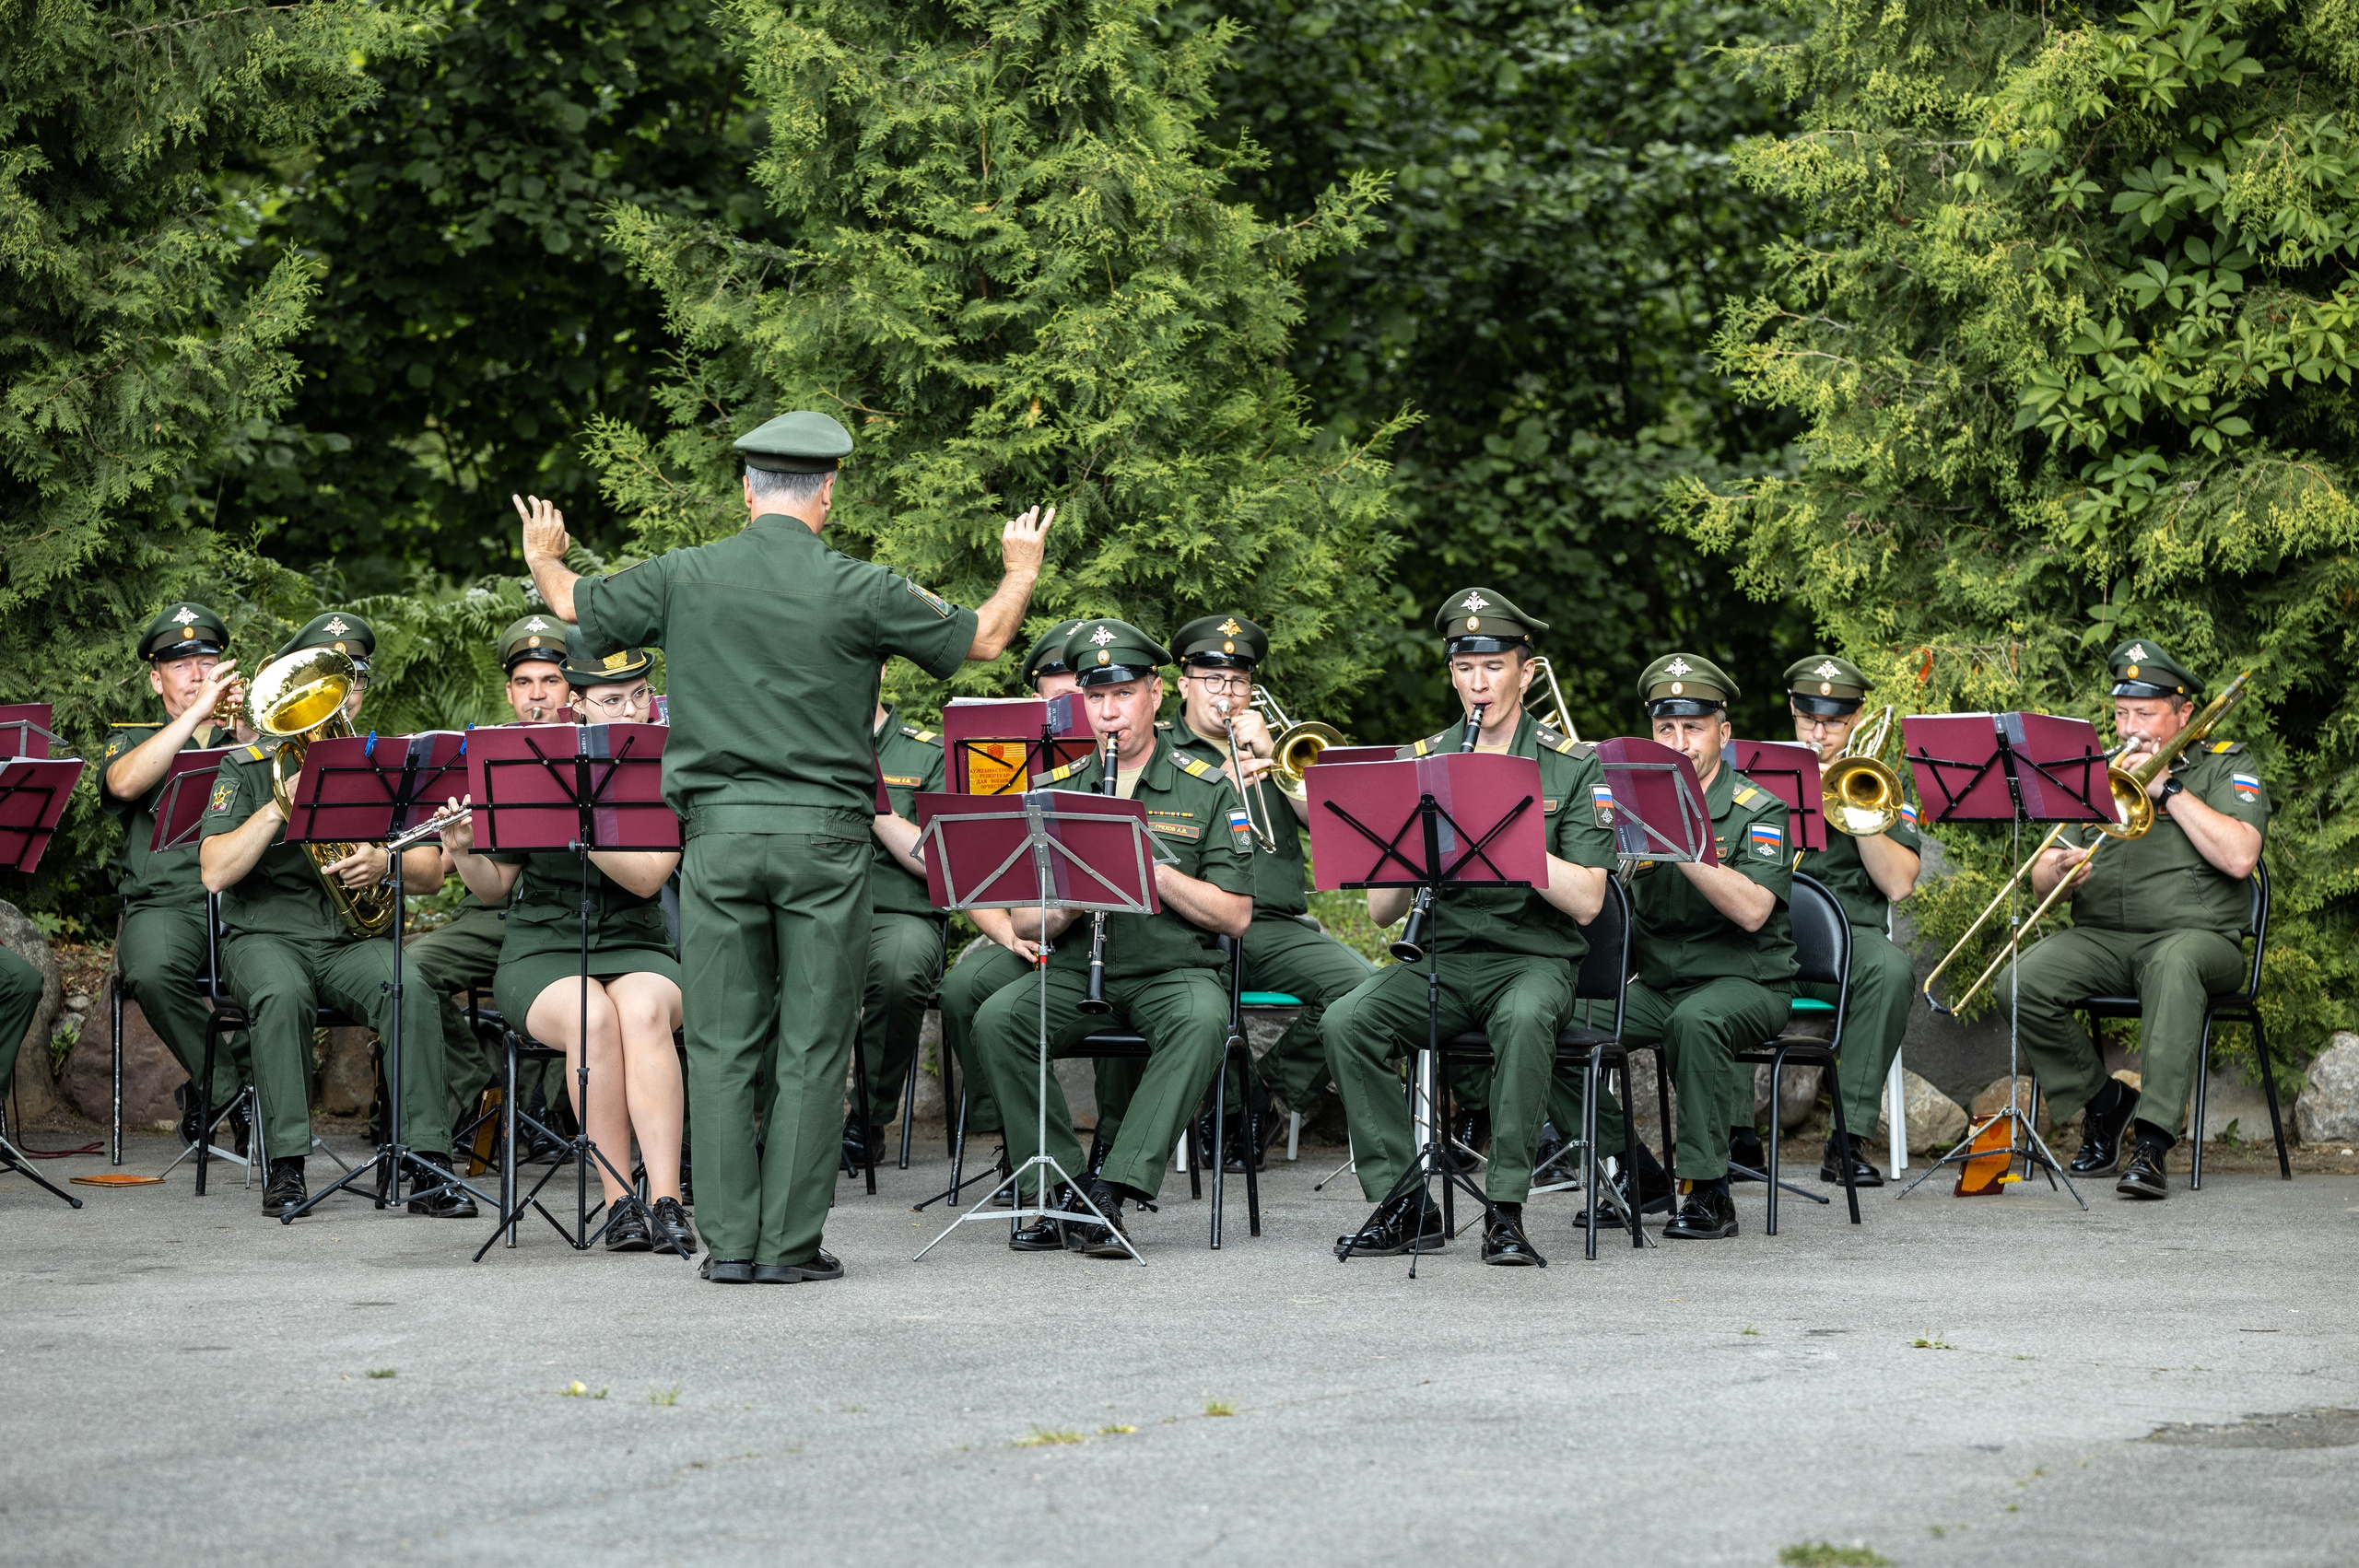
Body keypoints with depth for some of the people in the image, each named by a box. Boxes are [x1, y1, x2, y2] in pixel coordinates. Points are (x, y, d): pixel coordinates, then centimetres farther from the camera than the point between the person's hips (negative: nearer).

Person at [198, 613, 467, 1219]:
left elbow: (431, 874, 7)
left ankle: (428, 1166, -34)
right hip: (268, 935, -2)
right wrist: (281, 805, -16)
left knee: (409, 987, -31)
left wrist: (386, 863, -16)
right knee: (283, 993, -37)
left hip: (357, 936, 2)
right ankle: (286, 1167, -30)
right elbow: (215, 873, -8)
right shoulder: (247, 767, 6)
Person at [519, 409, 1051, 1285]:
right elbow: (984, 640, 6)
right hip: (822, 835, -2)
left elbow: (576, 605, 17)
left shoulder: (684, 578, 1)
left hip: (718, 830, 2)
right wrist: (1021, 574, 27)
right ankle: (790, 1245, 3)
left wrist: (543, 561, 41)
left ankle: (728, 1243, 7)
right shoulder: (857, 590, -5)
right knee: (812, 1047, 3)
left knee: (723, 1045, 7)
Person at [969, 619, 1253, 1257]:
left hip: (1176, 971, -2)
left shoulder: (1208, 791, 4)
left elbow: (1234, 916, -3)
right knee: (997, 1019, -28)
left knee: (1201, 1023, -36)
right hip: (1074, 973, 2)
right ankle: (1060, 1193, -20)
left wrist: (1152, 866, -15)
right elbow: (1023, 923, 7)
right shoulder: (1053, 790, 11)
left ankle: (1110, 1193, -35)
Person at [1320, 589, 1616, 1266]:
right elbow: (1381, 910, 5)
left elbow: (1584, 902, -10)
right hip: (1441, 959, 3)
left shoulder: (1573, 768, 2)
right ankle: (1403, 1203, -15)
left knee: (1524, 1018, -38)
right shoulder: (1418, 765, 9)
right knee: (1347, 1020, -25)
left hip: (1535, 960, -3)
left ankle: (1505, 1210, -27)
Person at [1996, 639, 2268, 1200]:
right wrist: (2058, 870, -11)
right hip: (2101, 937, 4)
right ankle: (2103, 1100, -1)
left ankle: (2152, 1144, -44)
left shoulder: (2227, 767, 9)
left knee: (2174, 964, -41)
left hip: (2197, 934, -4)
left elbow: (2239, 856, -11)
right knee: (2020, 985, -25)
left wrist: (2169, 789, -10)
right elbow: (2039, 882, 14)